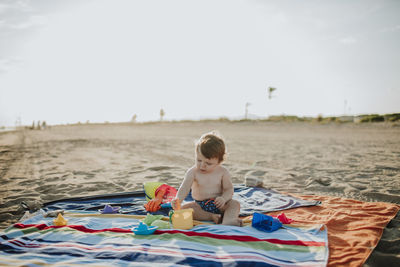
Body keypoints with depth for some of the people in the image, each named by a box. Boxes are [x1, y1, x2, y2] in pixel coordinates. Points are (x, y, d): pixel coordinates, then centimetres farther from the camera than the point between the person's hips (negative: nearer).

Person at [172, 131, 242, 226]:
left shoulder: (223, 172, -7)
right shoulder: (192, 172, -9)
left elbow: (229, 189, -5)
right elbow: (184, 188, -20)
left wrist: (224, 198, -27)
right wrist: (178, 199, -41)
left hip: (218, 205, 0)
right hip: (200, 206, 1)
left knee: (235, 204, -25)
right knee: (184, 208, -25)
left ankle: (228, 220, -51)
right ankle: (212, 217, -28)